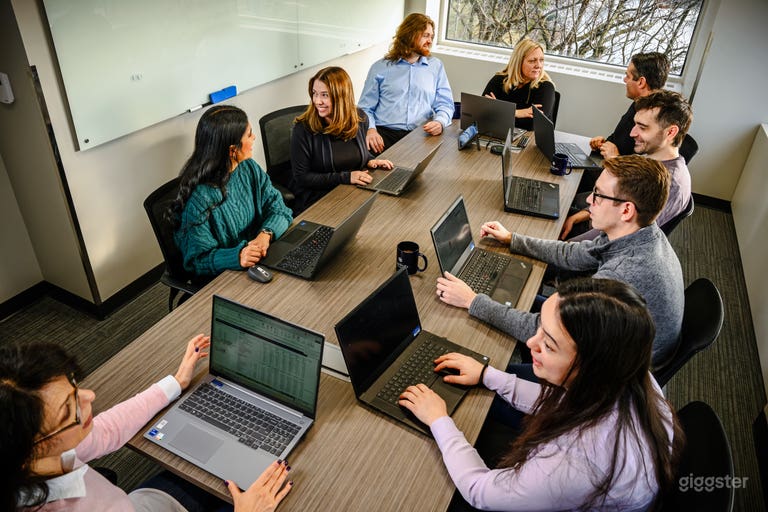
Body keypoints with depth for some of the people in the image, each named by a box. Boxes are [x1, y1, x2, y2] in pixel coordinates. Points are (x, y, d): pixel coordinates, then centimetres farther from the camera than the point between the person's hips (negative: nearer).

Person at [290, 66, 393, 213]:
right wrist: (345, 177, -20)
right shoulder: (303, 129, -13)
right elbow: (302, 177, -13)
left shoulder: (360, 119, 1)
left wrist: (370, 161, 0)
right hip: (316, 200, -5)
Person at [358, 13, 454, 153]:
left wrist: (440, 122, -10)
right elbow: (365, 108, 10)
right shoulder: (380, 67, 13)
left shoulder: (436, 65, 19)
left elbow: (445, 103, 14)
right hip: (385, 133, -2)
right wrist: (370, 129, -12)